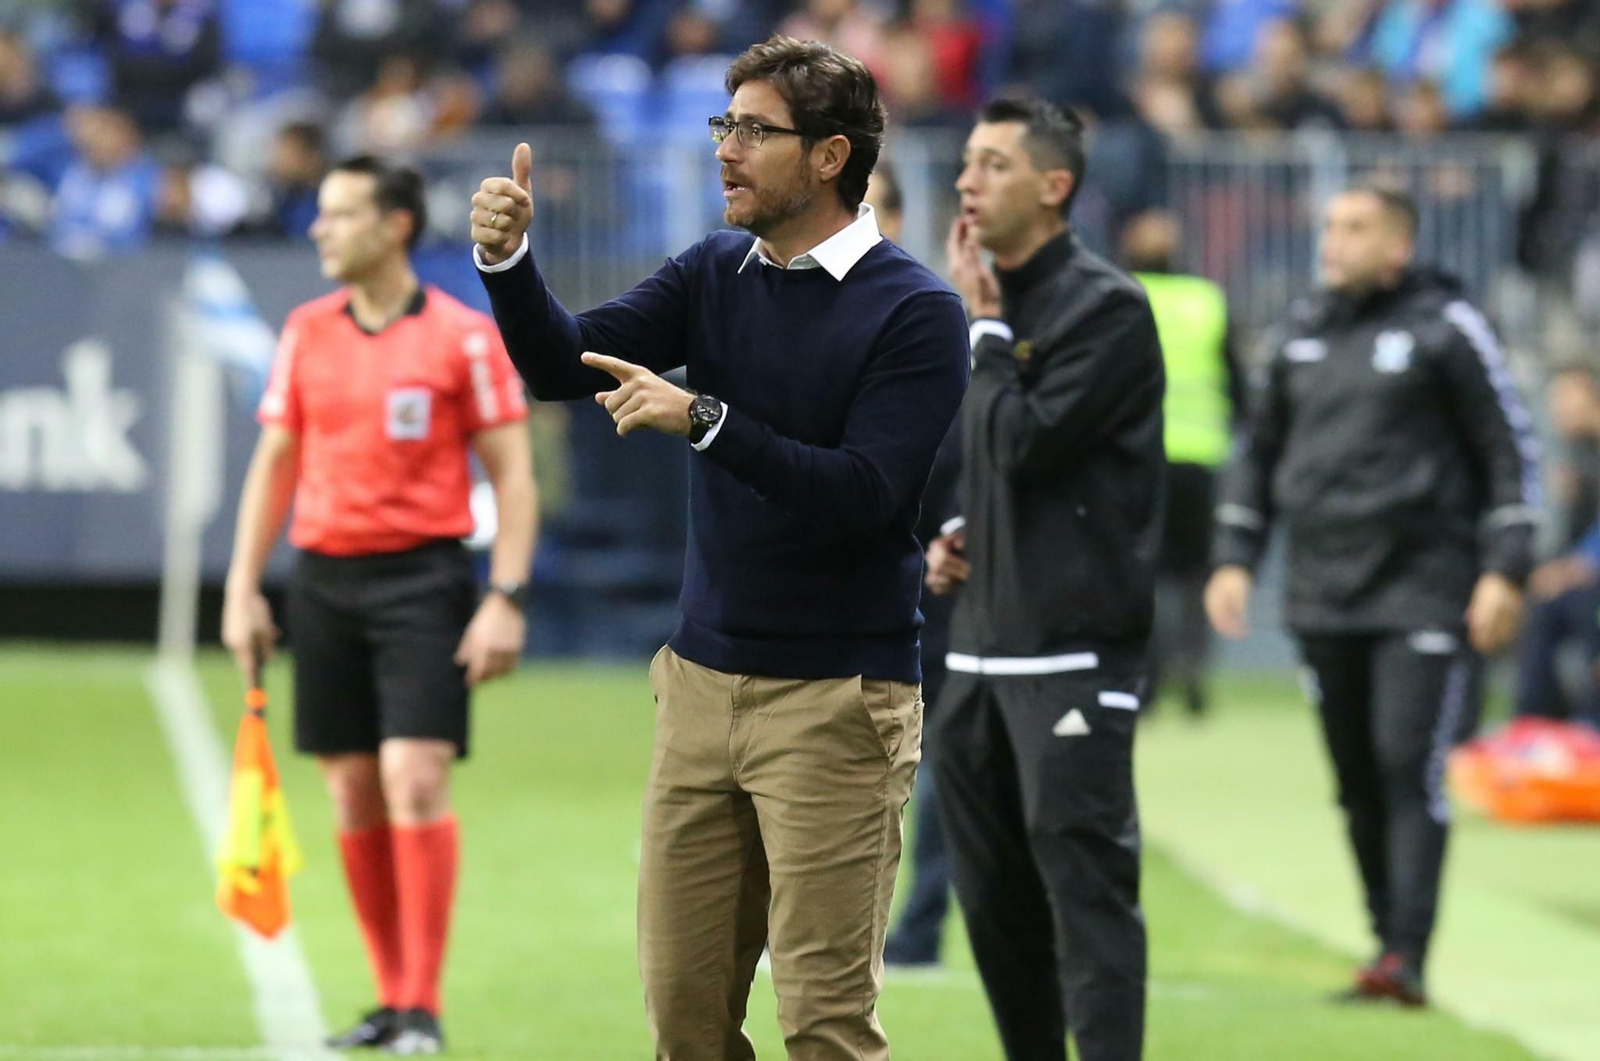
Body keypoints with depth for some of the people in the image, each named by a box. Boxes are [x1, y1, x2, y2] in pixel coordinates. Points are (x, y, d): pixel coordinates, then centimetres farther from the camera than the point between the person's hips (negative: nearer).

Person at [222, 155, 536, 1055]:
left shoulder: (465, 337, -4)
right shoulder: (307, 332, 9)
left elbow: (511, 474, -4)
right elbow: (275, 463, 15)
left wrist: (507, 599, -12)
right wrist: (244, 588, 9)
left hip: (424, 576, -5)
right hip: (325, 577, 5)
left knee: (415, 780, -13)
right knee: (354, 795, 4)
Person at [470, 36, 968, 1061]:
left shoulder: (915, 310, -10)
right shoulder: (714, 275, 9)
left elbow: (863, 494, -19)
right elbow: (562, 364, 0)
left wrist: (705, 419, -26)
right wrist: (506, 259, -17)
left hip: (835, 703, -6)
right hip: (702, 684, 6)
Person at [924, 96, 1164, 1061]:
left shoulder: (1107, 308, -9)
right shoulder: (996, 299, 17)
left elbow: (1024, 443, -17)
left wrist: (985, 326, -8)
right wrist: (958, 536, 10)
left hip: (1073, 650, -9)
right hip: (984, 646, 9)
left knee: (1085, 882, -13)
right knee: (994, 892, 12)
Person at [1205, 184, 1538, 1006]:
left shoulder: (1444, 328, -3)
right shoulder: (1305, 333, 13)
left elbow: (1512, 452, -2)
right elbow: (1259, 450, 22)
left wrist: (1504, 572, -8)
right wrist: (1234, 560, 13)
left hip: (1422, 590, -6)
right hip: (1323, 598, 6)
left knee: (1410, 768, -13)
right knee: (1358, 781, 8)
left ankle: (1406, 958, -17)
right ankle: (1386, 937, 17)